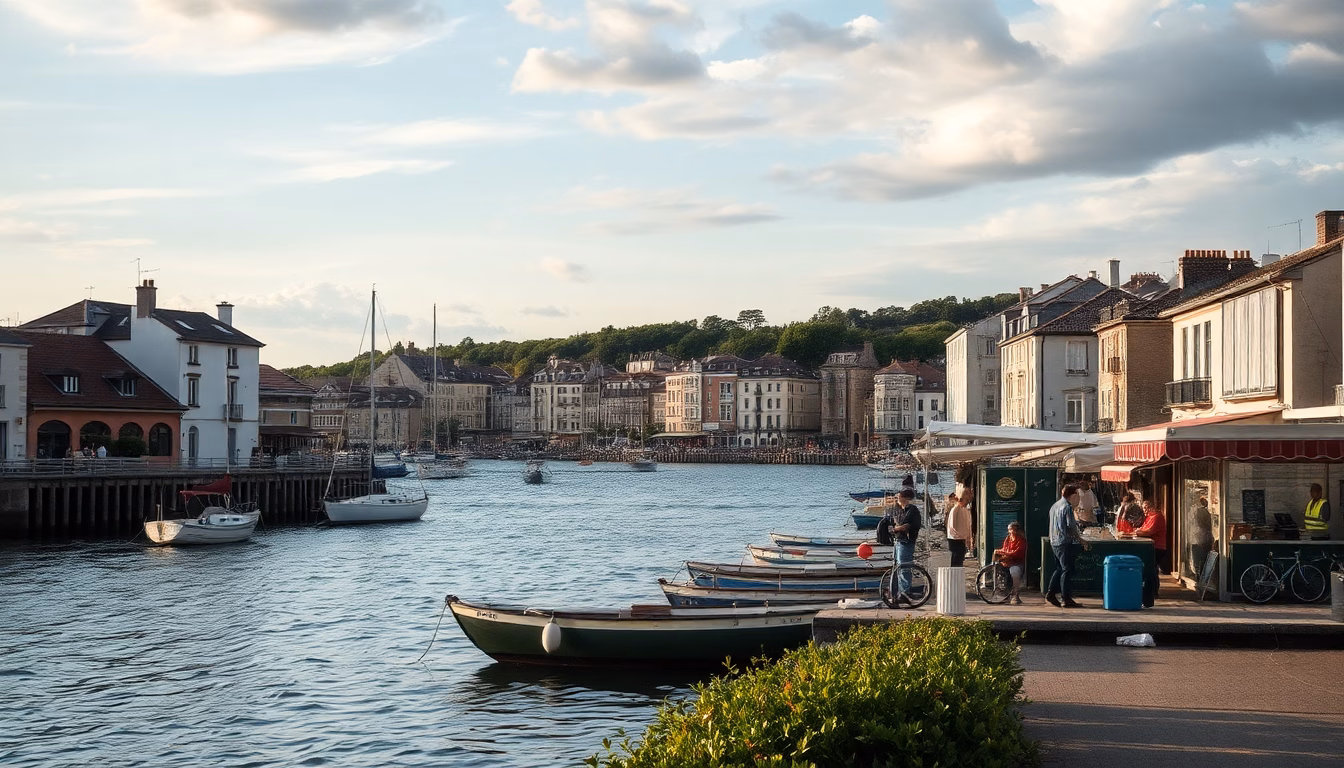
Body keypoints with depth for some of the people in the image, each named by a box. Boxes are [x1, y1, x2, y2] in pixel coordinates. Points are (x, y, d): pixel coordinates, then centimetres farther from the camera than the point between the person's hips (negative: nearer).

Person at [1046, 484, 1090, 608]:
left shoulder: (1055, 506, 14)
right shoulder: (1067, 507, -15)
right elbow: (1071, 528, -18)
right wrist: (1081, 541, -10)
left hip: (1055, 542, 9)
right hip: (1065, 542, -9)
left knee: (1060, 568, 17)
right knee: (1067, 570, -4)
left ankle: (1050, 594, 14)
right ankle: (1067, 599, -3)